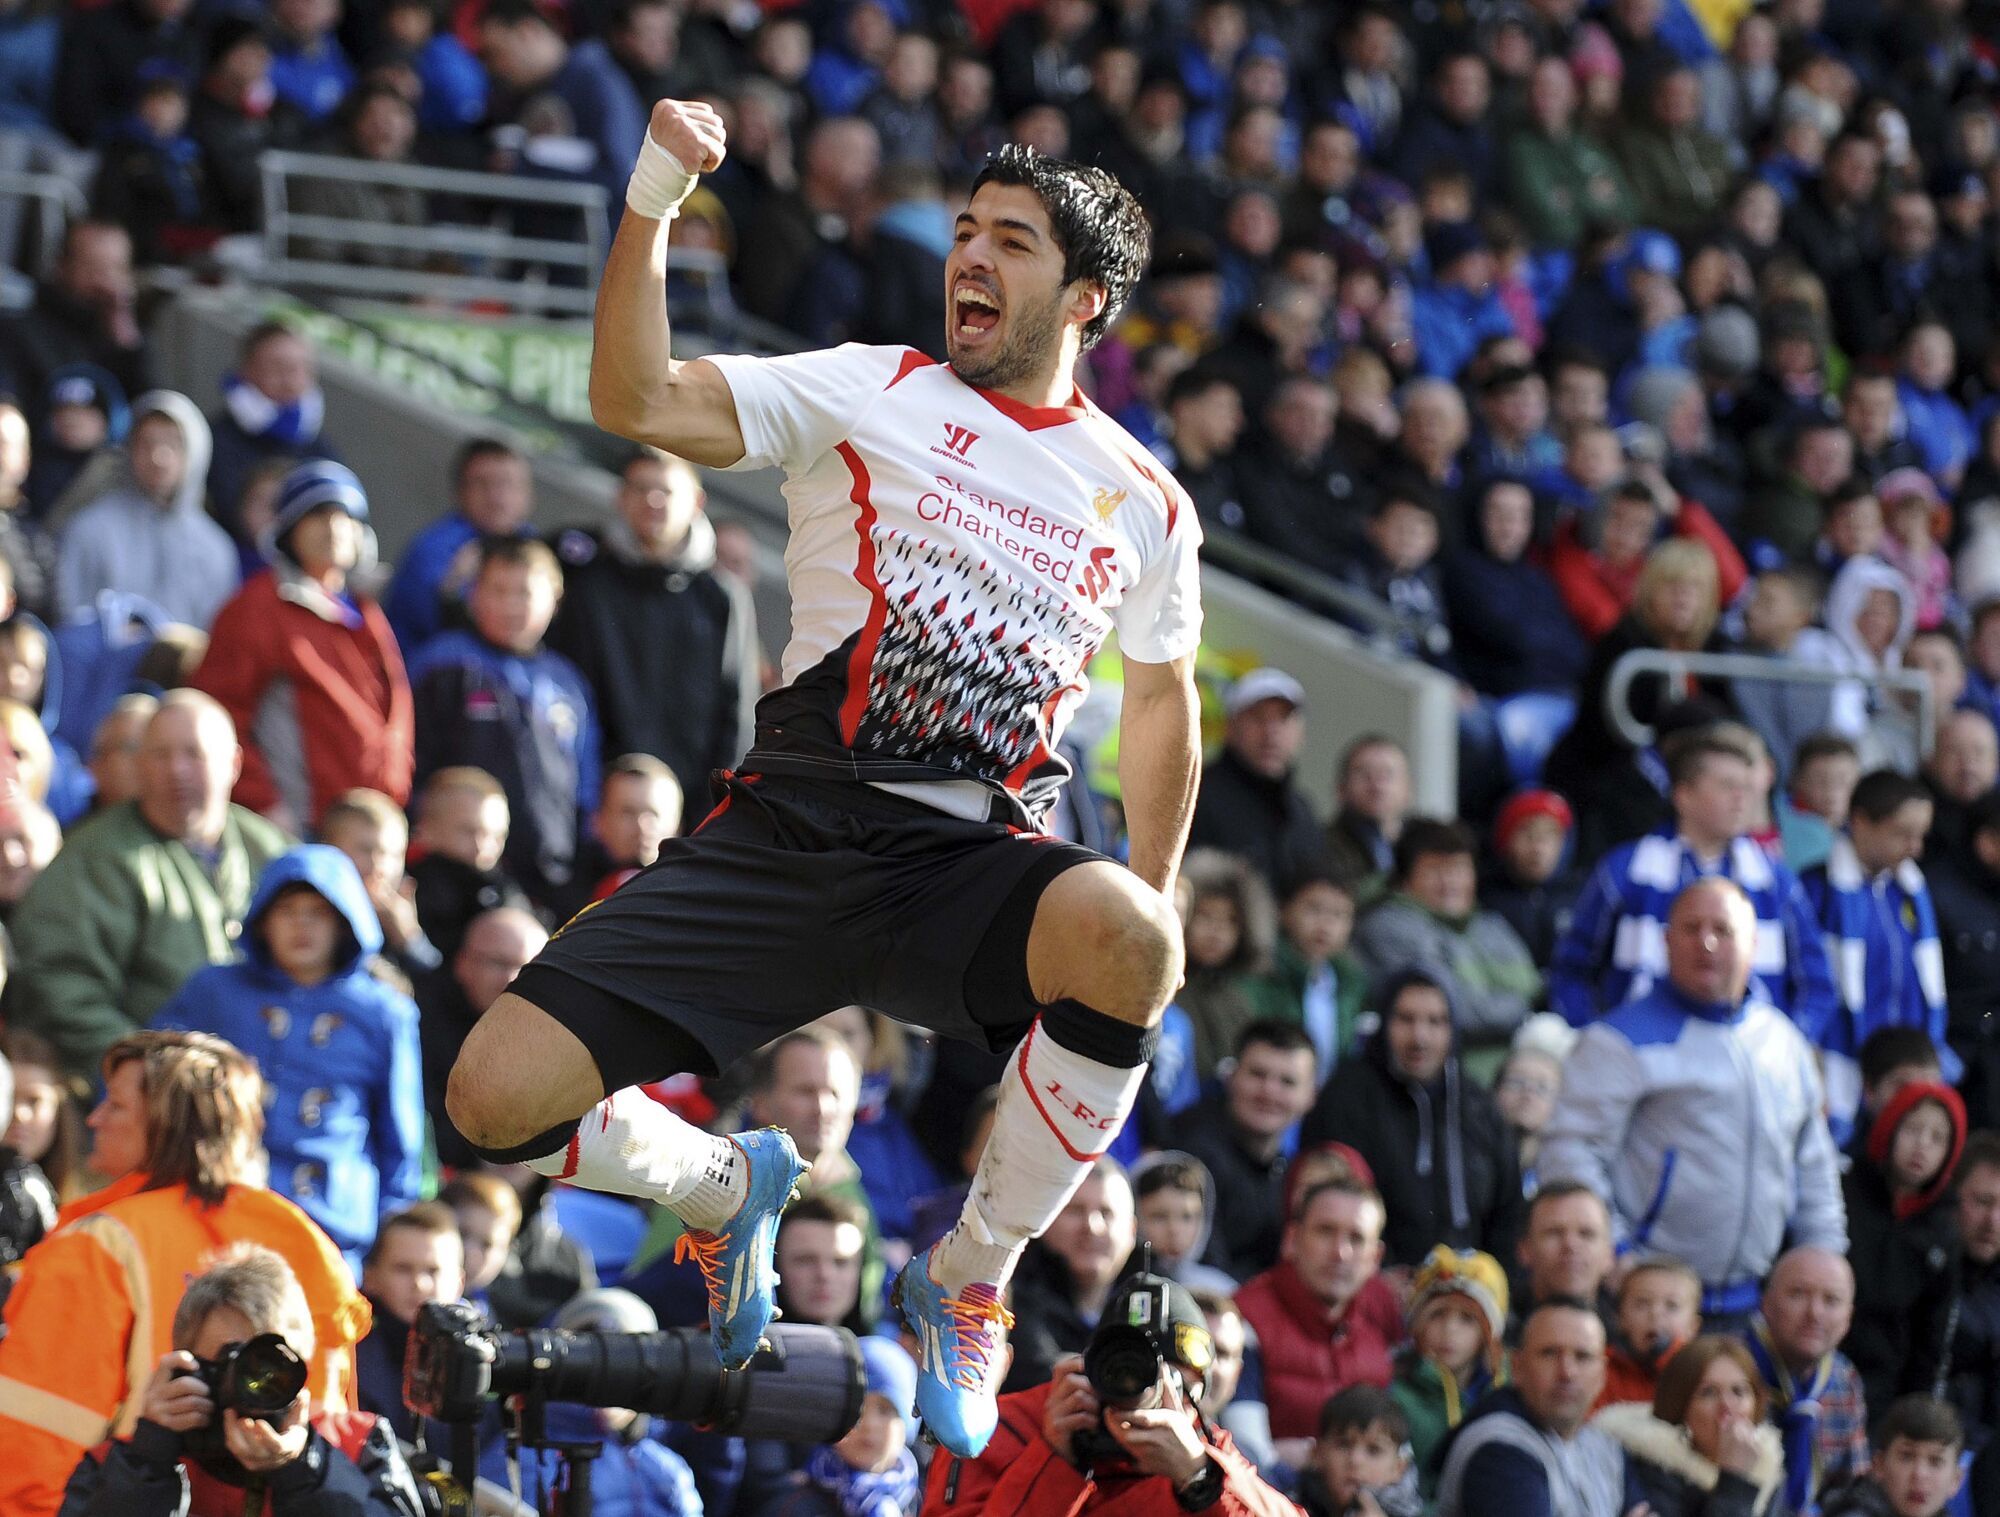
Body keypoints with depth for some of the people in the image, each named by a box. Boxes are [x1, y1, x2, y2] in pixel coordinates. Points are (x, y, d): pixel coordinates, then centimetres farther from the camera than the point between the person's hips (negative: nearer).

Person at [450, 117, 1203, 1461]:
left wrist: (1150, 918, 20)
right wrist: (650, 211, -18)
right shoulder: (866, 393, 7)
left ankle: (970, 1280, -9)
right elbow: (635, 405, -6)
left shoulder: (1145, 501, 14)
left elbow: (1162, 700, 28)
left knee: (1122, 941, -37)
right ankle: (722, 1185, 22)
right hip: (783, 833, 0)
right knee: (495, 1098, -15)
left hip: (968, 869, 0)